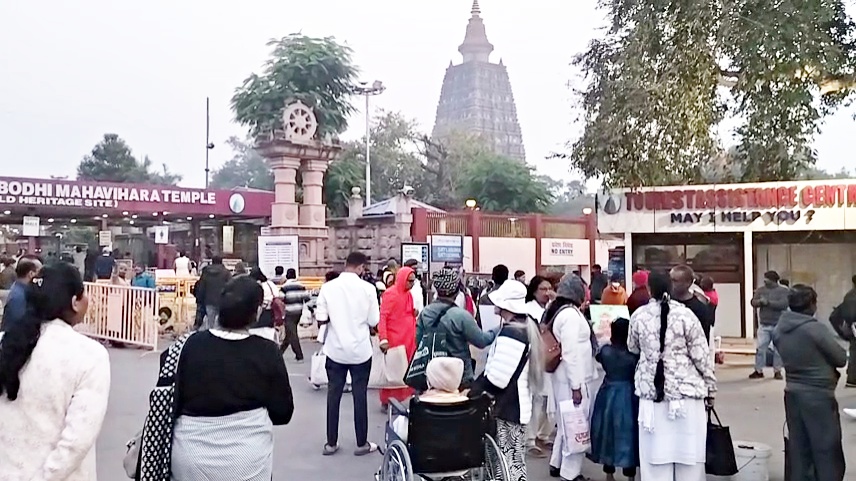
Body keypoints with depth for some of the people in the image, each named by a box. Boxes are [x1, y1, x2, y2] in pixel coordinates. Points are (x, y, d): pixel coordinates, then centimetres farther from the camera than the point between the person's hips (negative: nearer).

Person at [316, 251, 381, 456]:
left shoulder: (328, 287, -7)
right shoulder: (367, 288, -10)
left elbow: (321, 318, -7)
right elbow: (374, 321, -8)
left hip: (335, 350, 2)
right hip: (360, 350, -1)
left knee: (333, 395, 10)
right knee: (360, 396, 7)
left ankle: (331, 443, 17)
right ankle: (362, 443, 15)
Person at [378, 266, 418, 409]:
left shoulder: (408, 294, 12)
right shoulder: (391, 293, -10)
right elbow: (382, 317, -15)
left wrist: (415, 314, 5)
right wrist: (383, 339, -22)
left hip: (408, 339, 7)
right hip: (394, 340, -7)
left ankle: (403, 398, 17)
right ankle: (388, 401, 10)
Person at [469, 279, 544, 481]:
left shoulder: (510, 333, -21)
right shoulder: (525, 328, 9)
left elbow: (496, 376, -23)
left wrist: (474, 389, -10)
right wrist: (476, 386, 7)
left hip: (507, 405, -10)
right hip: (515, 402, 10)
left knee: (509, 460, -3)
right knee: (515, 458, 17)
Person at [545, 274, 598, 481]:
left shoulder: (557, 311, 11)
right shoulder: (571, 315, -20)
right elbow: (571, 353, -24)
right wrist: (576, 386, -23)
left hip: (564, 377, 10)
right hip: (573, 379, -10)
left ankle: (557, 464, 30)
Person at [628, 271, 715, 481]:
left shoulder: (638, 315, 0)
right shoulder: (685, 314, -8)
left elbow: (632, 348, 16)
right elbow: (701, 355, -4)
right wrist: (711, 388, 7)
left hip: (651, 389, 2)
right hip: (685, 388, -2)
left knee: (655, 451, 7)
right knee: (687, 450, 8)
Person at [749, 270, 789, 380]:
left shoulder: (783, 291, -3)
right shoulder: (760, 290, 8)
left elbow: (784, 304, -17)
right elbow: (753, 302, 0)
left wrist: (768, 302, -19)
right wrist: (760, 301, -22)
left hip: (778, 325, -3)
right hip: (764, 325, 3)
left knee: (778, 349, 5)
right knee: (760, 348, 1)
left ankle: (777, 371, 16)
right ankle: (758, 371, 9)